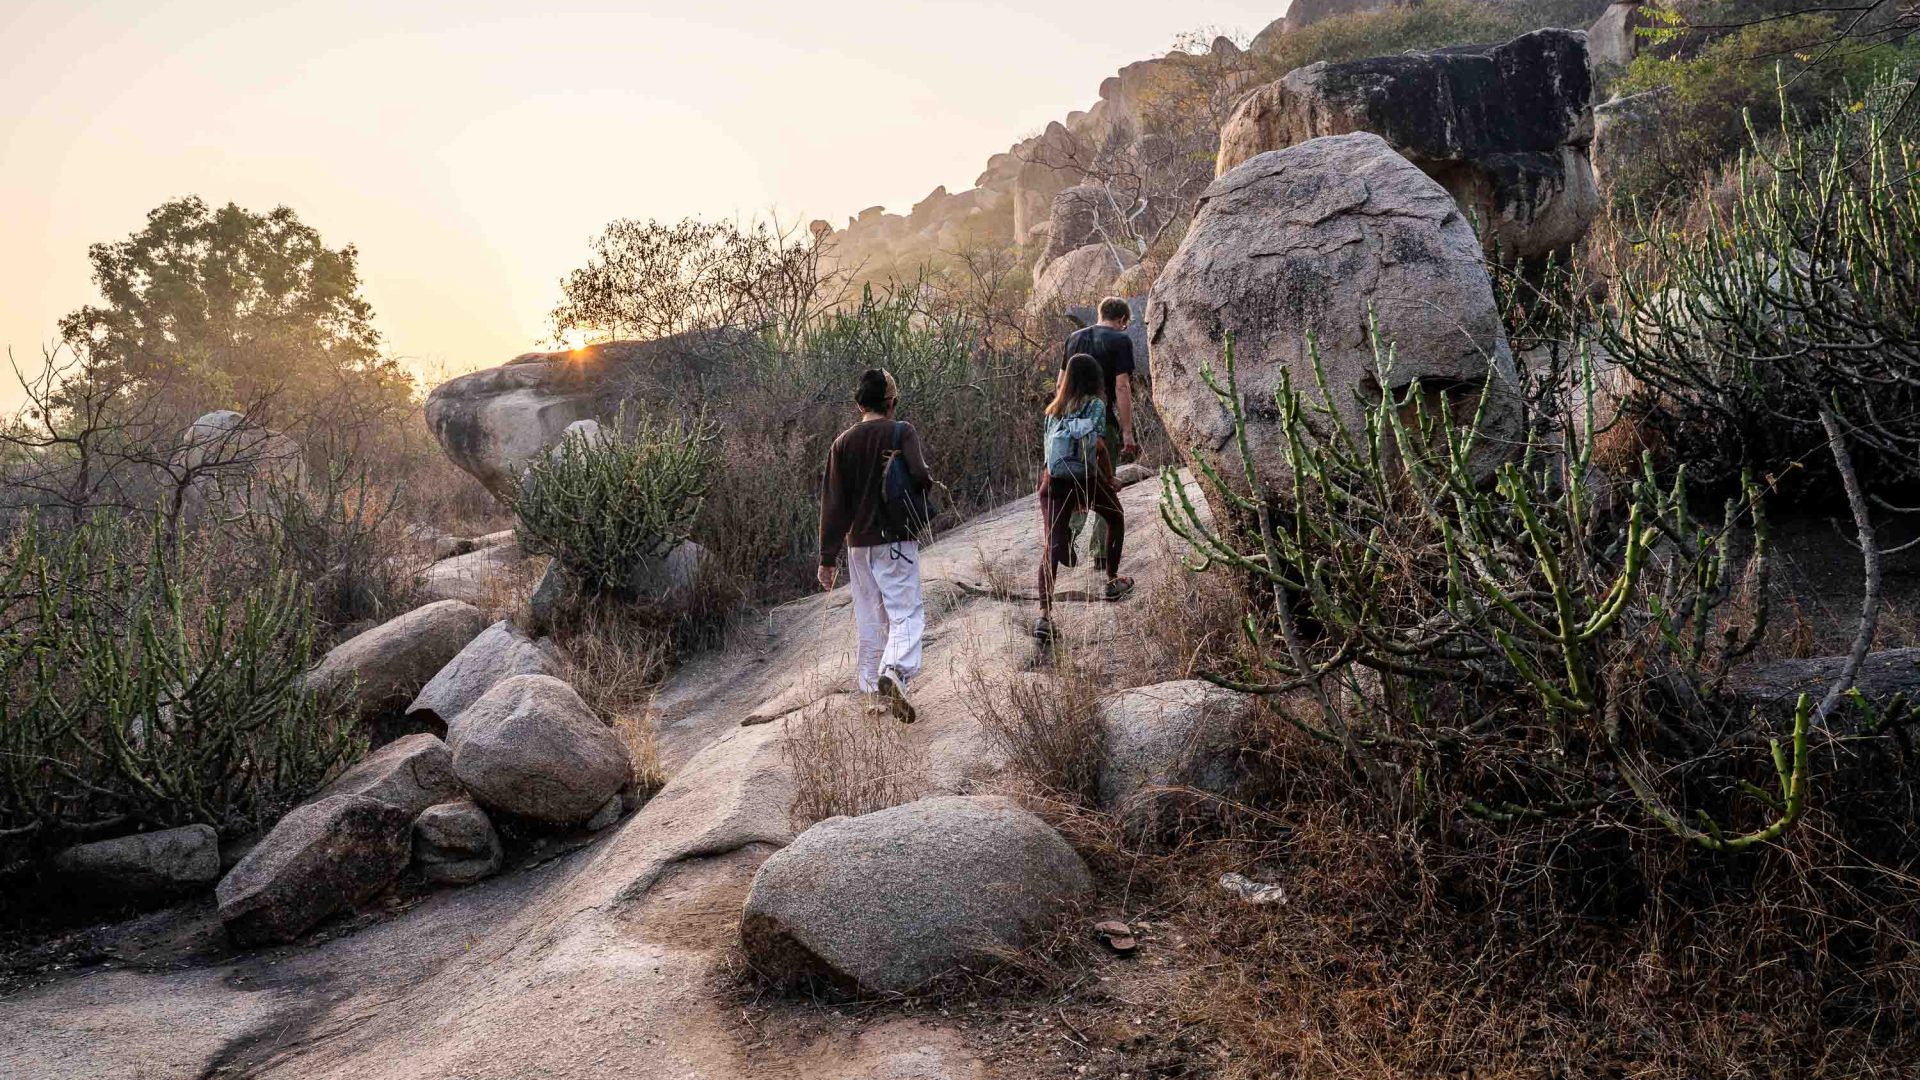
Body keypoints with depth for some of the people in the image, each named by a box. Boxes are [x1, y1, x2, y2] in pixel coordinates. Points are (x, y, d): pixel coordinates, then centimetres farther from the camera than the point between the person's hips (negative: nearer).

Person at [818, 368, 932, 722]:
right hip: (896, 541, -4)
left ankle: (872, 688, 19)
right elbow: (919, 475, -21)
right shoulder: (902, 432, -5)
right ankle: (894, 672, -29)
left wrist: (828, 557, 5)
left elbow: (832, 504, 3)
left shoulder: (843, 442, 6)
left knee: (870, 620, 14)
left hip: (858, 544, 4)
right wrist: (930, 482, 5)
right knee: (906, 613, -5)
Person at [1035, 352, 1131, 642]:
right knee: (1115, 519, 28)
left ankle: (1045, 615, -20)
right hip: (1087, 480, -3)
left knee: (1052, 545, -6)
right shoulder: (1096, 404, 2)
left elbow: (1050, 447, 13)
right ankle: (1113, 582, 35)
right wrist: (1111, 480, 5)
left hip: (1054, 481, 3)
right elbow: (1099, 447, -6)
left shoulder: (1055, 408, 15)